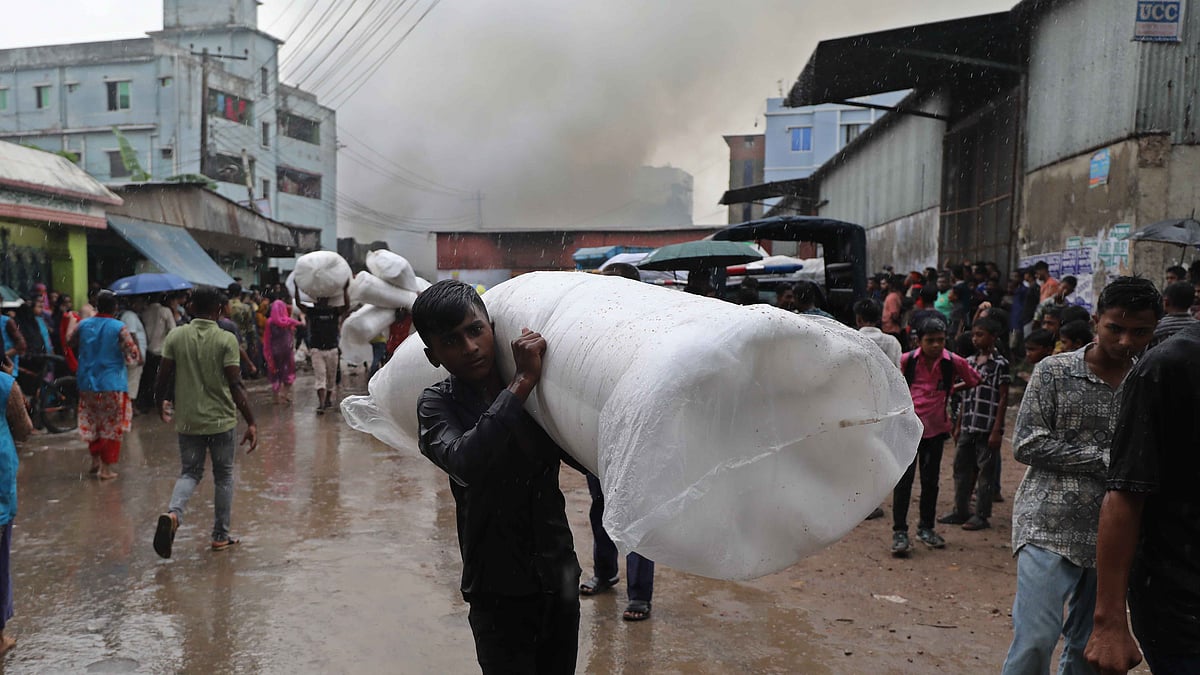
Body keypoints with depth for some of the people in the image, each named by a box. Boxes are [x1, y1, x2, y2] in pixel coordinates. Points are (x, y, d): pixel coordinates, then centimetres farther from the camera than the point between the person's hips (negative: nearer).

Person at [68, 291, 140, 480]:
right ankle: (106, 468, 5)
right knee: (111, 427, 4)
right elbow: (133, 355, -16)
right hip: (113, 385, -5)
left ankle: (95, 460, 28)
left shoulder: (84, 325, 0)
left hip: (87, 384, 5)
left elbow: (70, 342, 19)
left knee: (91, 423, 21)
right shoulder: (119, 328, -13)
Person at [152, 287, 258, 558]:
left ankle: (173, 513, -13)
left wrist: (160, 405, 19)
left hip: (187, 420, 3)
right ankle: (220, 536, 18)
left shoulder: (175, 337, -2)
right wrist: (251, 423, -11)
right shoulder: (226, 340, -11)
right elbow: (236, 385, -15)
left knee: (190, 472, 15)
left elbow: (163, 377, 0)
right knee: (223, 475, 13)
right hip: (221, 419, -2)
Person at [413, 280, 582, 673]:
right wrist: (522, 382, -29)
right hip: (499, 591, -3)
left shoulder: (537, 389, 0)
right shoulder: (438, 403, -9)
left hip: (559, 577, 4)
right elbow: (464, 461, -31)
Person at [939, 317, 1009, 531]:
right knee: (962, 468, 11)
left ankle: (981, 515, 10)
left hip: (987, 427, -6)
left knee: (985, 471, 1)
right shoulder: (970, 362, 12)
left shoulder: (1000, 364, -7)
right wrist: (958, 426, 14)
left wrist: (996, 430, -13)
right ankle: (961, 511, 21)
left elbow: (1003, 399, -8)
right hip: (968, 426, 7)